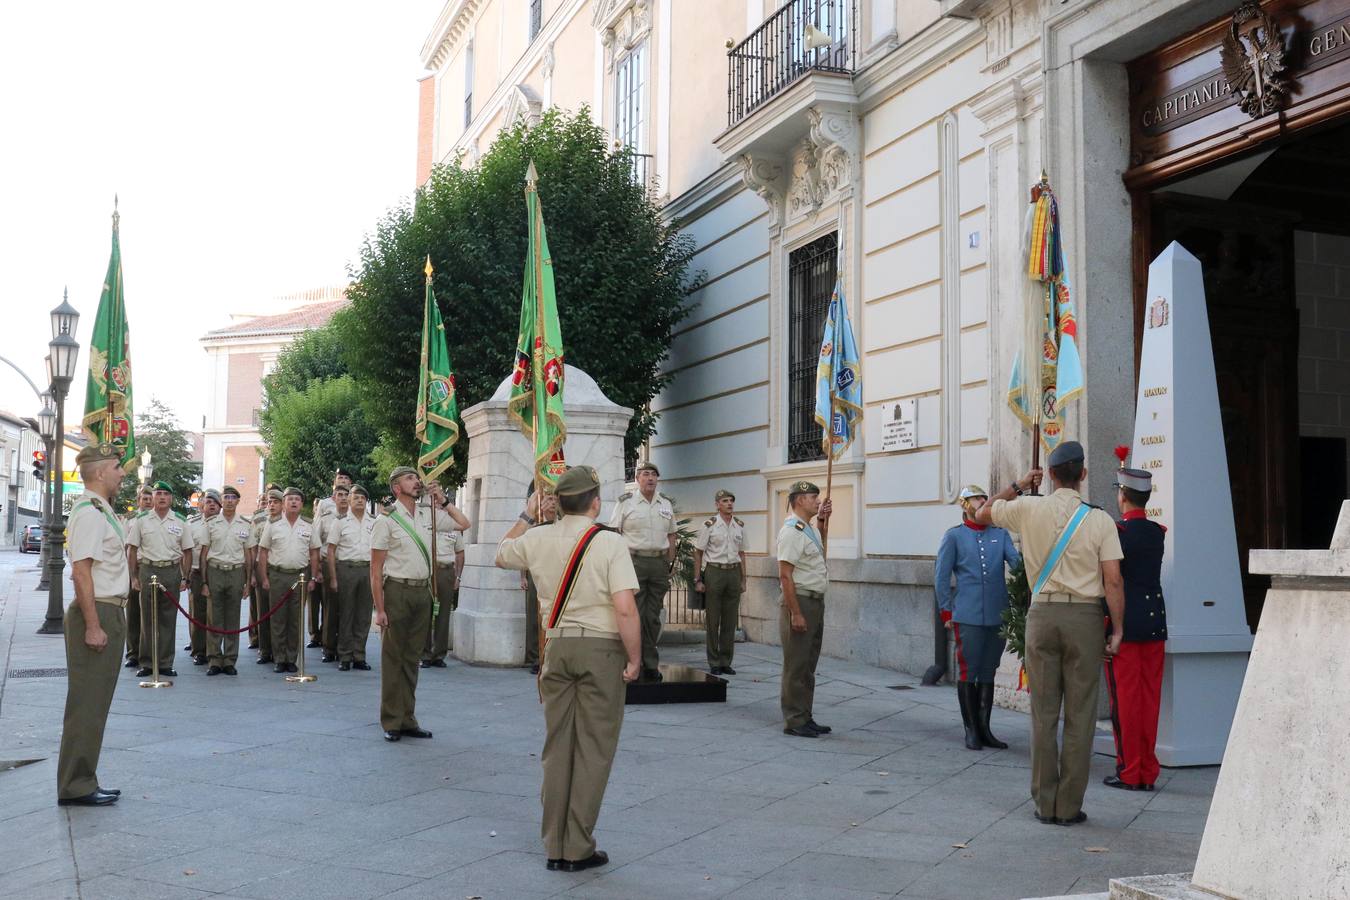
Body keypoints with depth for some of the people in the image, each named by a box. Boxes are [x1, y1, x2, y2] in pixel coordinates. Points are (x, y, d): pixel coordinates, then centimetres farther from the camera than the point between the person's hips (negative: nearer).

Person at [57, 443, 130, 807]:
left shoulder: (102, 511, 15)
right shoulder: (90, 513, -15)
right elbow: (82, 571, -22)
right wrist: (93, 625, -24)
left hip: (109, 612, 10)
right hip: (96, 613, -10)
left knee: (96, 704, 14)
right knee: (87, 704, -4)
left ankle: (83, 782, 21)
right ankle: (76, 786, 2)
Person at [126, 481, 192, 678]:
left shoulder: (180, 521, 6)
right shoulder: (141, 520, 4)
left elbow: (187, 551, 9)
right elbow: (132, 550, 5)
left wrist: (184, 578, 2)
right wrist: (133, 577, -1)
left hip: (172, 571, 1)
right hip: (147, 570, -1)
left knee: (168, 619, 4)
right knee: (147, 619, 3)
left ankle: (165, 663, 10)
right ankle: (146, 663, 9)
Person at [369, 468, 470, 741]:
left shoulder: (427, 515, 9)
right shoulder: (387, 520, -6)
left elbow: (464, 524, 17)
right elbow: (375, 570, -8)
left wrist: (444, 501, 7)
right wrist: (379, 609, -13)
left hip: (423, 591, 5)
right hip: (397, 591, -5)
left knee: (412, 658, 11)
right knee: (392, 658, 2)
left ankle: (408, 720, 20)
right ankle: (391, 723, 11)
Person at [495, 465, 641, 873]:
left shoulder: (538, 539, 4)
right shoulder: (610, 543, -10)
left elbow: (501, 555, 26)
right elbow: (626, 610, -17)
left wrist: (527, 517, 33)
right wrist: (634, 659, -7)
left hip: (557, 645, 5)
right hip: (601, 647, -5)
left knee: (557, 746, 13)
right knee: (593, 748, 3)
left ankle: (554, 847, 19)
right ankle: (578, 849, 8)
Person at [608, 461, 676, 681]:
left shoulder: (666, 504, 13)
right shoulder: (626, 503, 0)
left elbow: (672, 535, 18)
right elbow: (613, 533, -1)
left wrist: (670, 564, 11)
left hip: (659, 562, 4)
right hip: (633, 560, -4)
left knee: (653, 616, 7)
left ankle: (651, 665, 13)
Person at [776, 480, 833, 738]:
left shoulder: (809, 529, 15)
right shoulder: (791, 531, -15)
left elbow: (821, 538, 41)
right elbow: (785, 575, -20)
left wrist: (823, 517, 23)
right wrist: (795, 613, -23)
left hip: (816, 603, 10)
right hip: (799, 602, -10)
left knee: (808, 665, 13)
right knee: (796, 666, -5)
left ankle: (806, 718, 20)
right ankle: (794, 721, 0)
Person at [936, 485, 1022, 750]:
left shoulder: (1000, 534, 12)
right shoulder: (954, 536, 2)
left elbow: (1016, 560, 0)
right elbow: (941, 577, 2)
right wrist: (946, 612, -1)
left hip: (998, 616, 4)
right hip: (968, 617, -4)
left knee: (988, 674, 11)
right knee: (968, 673, 1)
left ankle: (984, 729, 20)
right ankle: (971, 731, 10)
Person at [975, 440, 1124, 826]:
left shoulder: (1029, 509, 0)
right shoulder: (1099, 519, -3)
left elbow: (982, 513, 18)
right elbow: (1113, 582, -6)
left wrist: (1017, 486, 25)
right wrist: (1117, 630, 1)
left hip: (1042, 613, 2)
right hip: (1085, 615, -1)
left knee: (1043, 712, 8)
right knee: (1079, 715, 5)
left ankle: (1045, 803, 11)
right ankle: (1069, 807, 8)